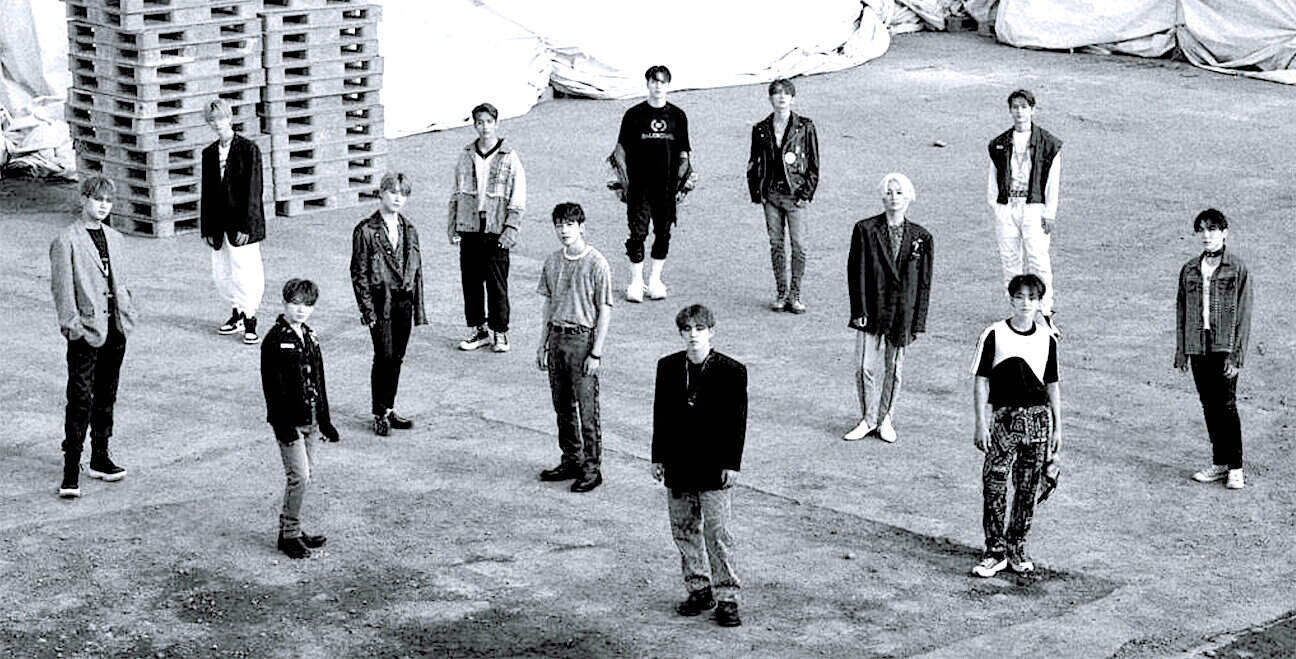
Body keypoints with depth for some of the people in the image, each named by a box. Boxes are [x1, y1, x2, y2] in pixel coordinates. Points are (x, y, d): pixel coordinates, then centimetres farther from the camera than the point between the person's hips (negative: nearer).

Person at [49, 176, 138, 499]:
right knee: (80, 400, -7)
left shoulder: (114, 238, 12)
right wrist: (72, 323, -16)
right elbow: (62, 287, -11)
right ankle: (71, 471, -4)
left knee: (106, 397, 15)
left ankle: (100, 459, 26)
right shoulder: (66, 240, -8)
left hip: (115, 329, 6)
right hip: (86, 331, -6)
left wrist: (128, 315, 8)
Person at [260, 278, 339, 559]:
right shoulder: (275, 340, -13)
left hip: (310, 420, 8)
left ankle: (294, 530, 23)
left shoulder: (309, 336, 11)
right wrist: (283, 425, -20)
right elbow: (272, 386, -16)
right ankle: (288, 534, 2)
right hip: (289, 421, -7)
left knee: (303, 477, 12)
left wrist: (325, 420, 18)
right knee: (299, 476, -9)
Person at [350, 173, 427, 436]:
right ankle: (379, 414, 2)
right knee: (384, 357, -7)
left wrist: (419, 308, 9)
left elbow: (417, 271, 13)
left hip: (404, 301, 5)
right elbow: (359, 273, -7)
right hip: (381, 302, -5)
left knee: (397, 358, 10)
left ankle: (389, 409, 21)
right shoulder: (366, 231, -7)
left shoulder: (409, 230, 9)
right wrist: (367, 309, -12)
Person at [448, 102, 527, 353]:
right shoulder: (466, 156, 8)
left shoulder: (510, 158, -4)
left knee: (497, 285, -1)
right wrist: (453, 226, 11)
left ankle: (500, 333, 11)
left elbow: (518, 200, -4)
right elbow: (456, 194, 15)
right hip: (469, 229, 4)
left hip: (496, 232, -4)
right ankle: (478, 330, 19)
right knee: (471, 282, 7)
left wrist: (510, 230, -11)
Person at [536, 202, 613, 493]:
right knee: (562, 406, 13)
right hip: (557, 338, 6)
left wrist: (596, 353, -12)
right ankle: (572, 461, 25)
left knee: (587, 409, -3)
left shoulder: (597, 264, -10)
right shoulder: (553, 262, 8)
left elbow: (604, 311, -9)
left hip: (583, 338, -6)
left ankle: (592, 468, 5)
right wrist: (543, 344, 12)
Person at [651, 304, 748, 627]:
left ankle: (726, 598, 4)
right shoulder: (668, 367, 4)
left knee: (717, 534, -3)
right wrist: (658, 458, 8)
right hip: (678, 467, 4)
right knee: (684, 531, 11)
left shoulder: (731, 371, -7)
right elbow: (661, 415, 10)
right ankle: (698, 590, 23)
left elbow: (737, 421, -5)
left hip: (714, 468, -4)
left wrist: (731, 464, -8)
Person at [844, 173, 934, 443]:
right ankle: (868, 419, 12)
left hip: (902, 315, 1)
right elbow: (856, 272, -2)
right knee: (866, 368, -4)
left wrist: (917, 323, 0)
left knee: (893, 369, 9)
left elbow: (924, 283, 3)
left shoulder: (920, 238, 2)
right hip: (872, 311, -1)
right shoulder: (866, 230, -2)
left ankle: (885, 419, 24)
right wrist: (859, 311, -8)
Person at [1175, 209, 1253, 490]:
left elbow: (1244, 313, -4)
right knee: (1209, 405, 7)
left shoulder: (1237, 268, -2)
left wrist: (1237, 355, -10)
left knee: (1226, 404, -7)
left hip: (1225, 346, -4)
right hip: (1197, 347, 4)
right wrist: (1181, 351, 9)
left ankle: (1235, 468, -1)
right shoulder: (1189, 269, 11)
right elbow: (1181, 311, 14)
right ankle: (1219, 463, 15)